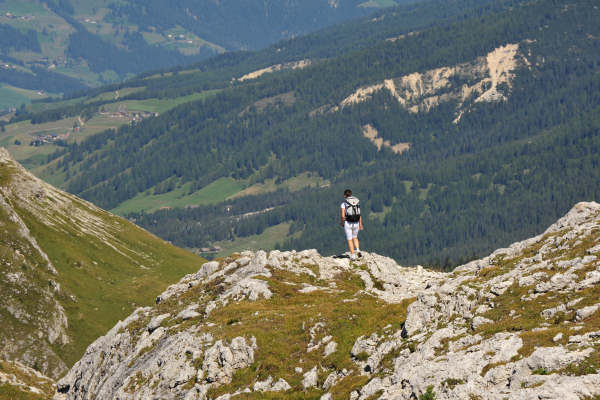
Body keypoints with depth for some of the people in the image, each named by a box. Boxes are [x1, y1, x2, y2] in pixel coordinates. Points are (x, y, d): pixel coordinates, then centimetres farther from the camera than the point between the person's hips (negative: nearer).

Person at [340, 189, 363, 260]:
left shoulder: (344, 204, -8)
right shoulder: (356, 202, 5)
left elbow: (343, 216, -13)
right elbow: (359, 215, 4)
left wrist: (342, 222, 7)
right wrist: (360, 224, 11)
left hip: (348, 223, -4)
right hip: (356, 224, 4)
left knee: (349, 240, 9)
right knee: (355, 237, 25)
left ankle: (353, 256, 6)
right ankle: (358, 250, 3)